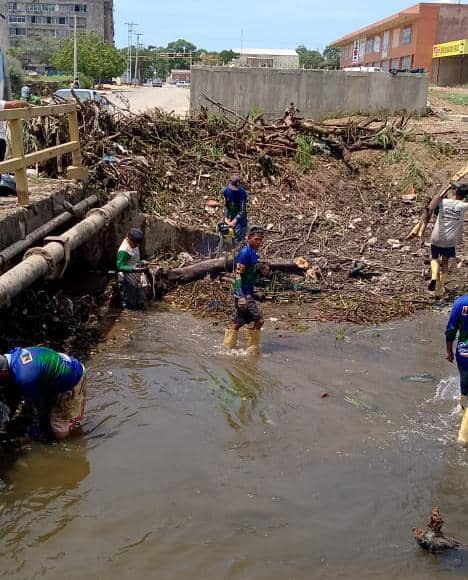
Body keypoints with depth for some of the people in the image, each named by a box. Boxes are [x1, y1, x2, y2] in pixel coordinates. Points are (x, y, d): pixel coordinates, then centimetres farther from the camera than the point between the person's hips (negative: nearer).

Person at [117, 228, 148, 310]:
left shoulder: (135, 246, 5)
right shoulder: (124, 250, -23)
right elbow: (120, 267, -26)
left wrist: (142, 262, 3)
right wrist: (133, 269, -40)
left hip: (137, 280, 9)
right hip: (128, 282, -9)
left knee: (140, 305, 15)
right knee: (131, 305, 1)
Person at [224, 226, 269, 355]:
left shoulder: (253, 253, 13)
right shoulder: (245, 253, -16)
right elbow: (238, 275, -21)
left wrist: (261, 270, 5)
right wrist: (241, 297, -27)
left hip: (248, 293, 10)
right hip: (244, 294, -10)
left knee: (238, 322, 13)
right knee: (258, 320, -8)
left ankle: (227, 348, 20)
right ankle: (253, 350, 0)